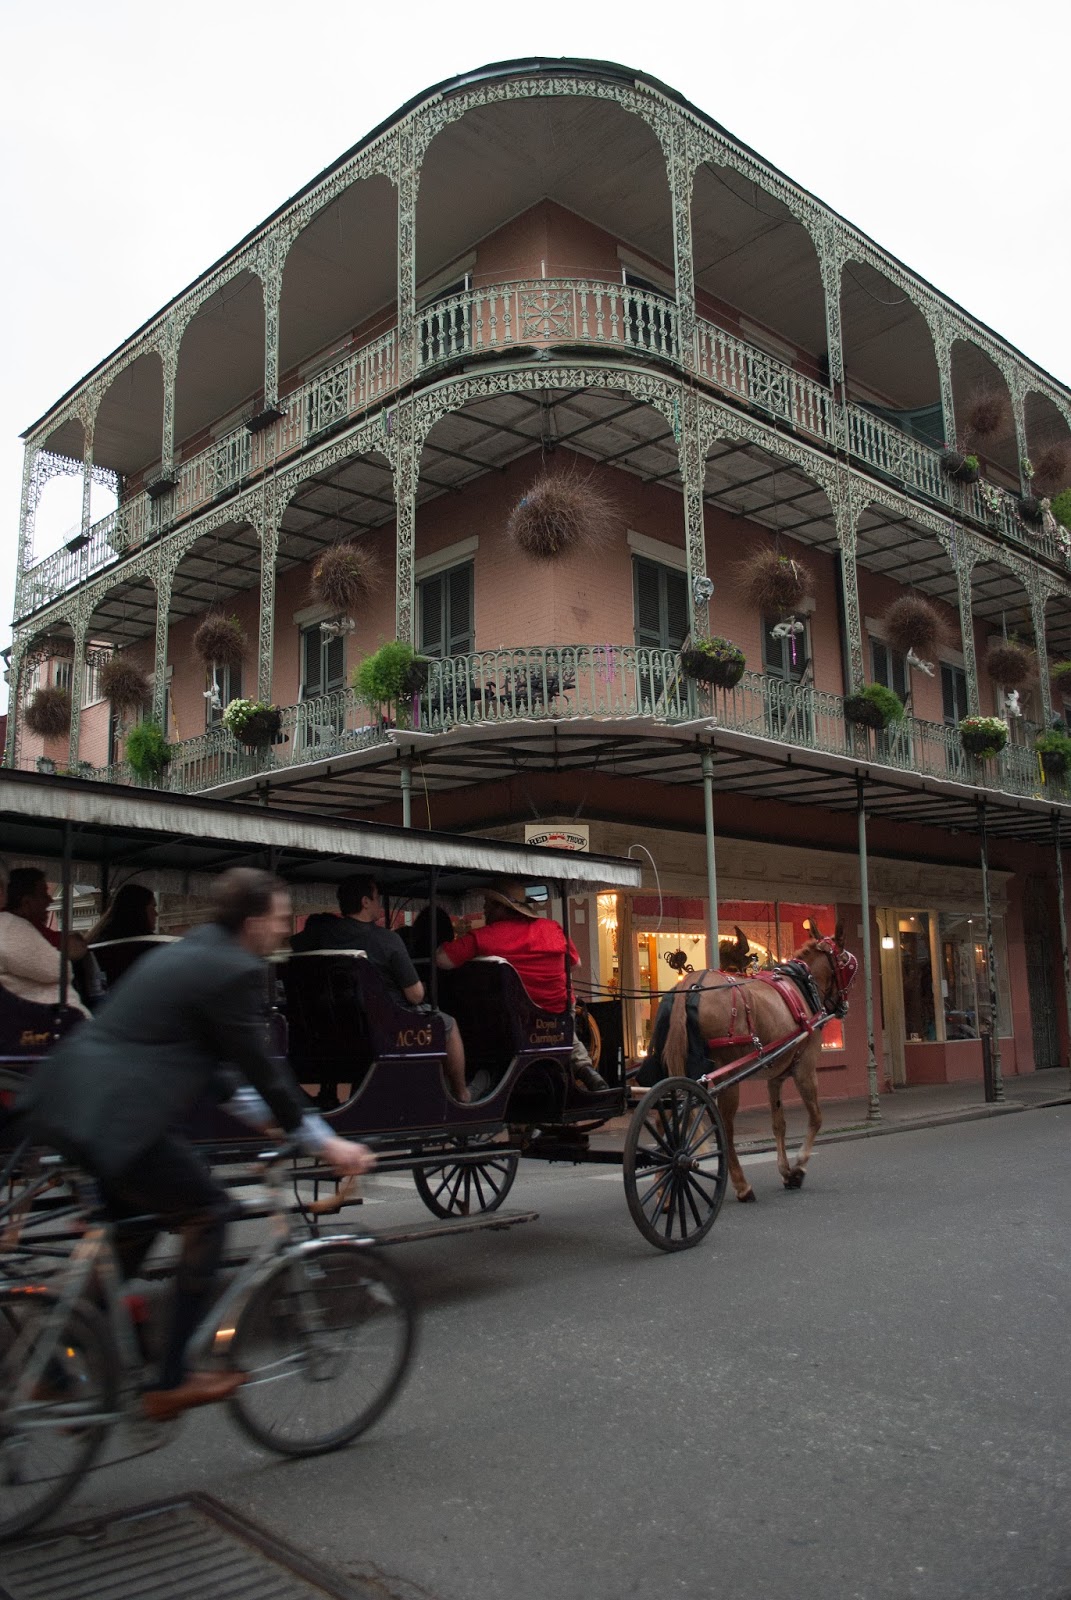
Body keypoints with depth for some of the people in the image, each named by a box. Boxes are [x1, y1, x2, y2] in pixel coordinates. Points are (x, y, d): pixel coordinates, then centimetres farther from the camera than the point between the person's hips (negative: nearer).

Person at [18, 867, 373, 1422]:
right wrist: (322, 1141, 1)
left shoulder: (188, 952, 18)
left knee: (136, 1217, 26)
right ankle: (171, 1383, 11)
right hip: (112, 1116, -10)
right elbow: (260, 1065, -9)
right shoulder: (237, 971, -12)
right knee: (208, 1211, 4)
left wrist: (257, 1111, 33)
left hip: (65, 1100, 10)